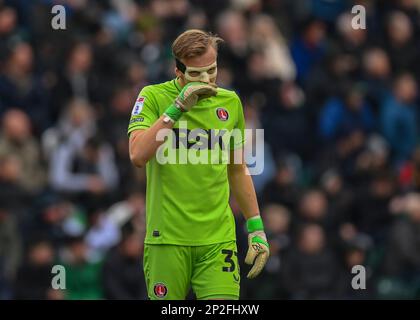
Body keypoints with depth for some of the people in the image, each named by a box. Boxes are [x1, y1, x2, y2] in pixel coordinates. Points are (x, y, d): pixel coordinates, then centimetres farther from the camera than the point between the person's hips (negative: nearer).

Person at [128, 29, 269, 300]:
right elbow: (138, 155, -18)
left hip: (218, 238, 3)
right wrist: (177, 108, -20)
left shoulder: (230, 102, 10)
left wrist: (256, 228, 17)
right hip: (167, 237, -3)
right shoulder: (154, 97, -2)